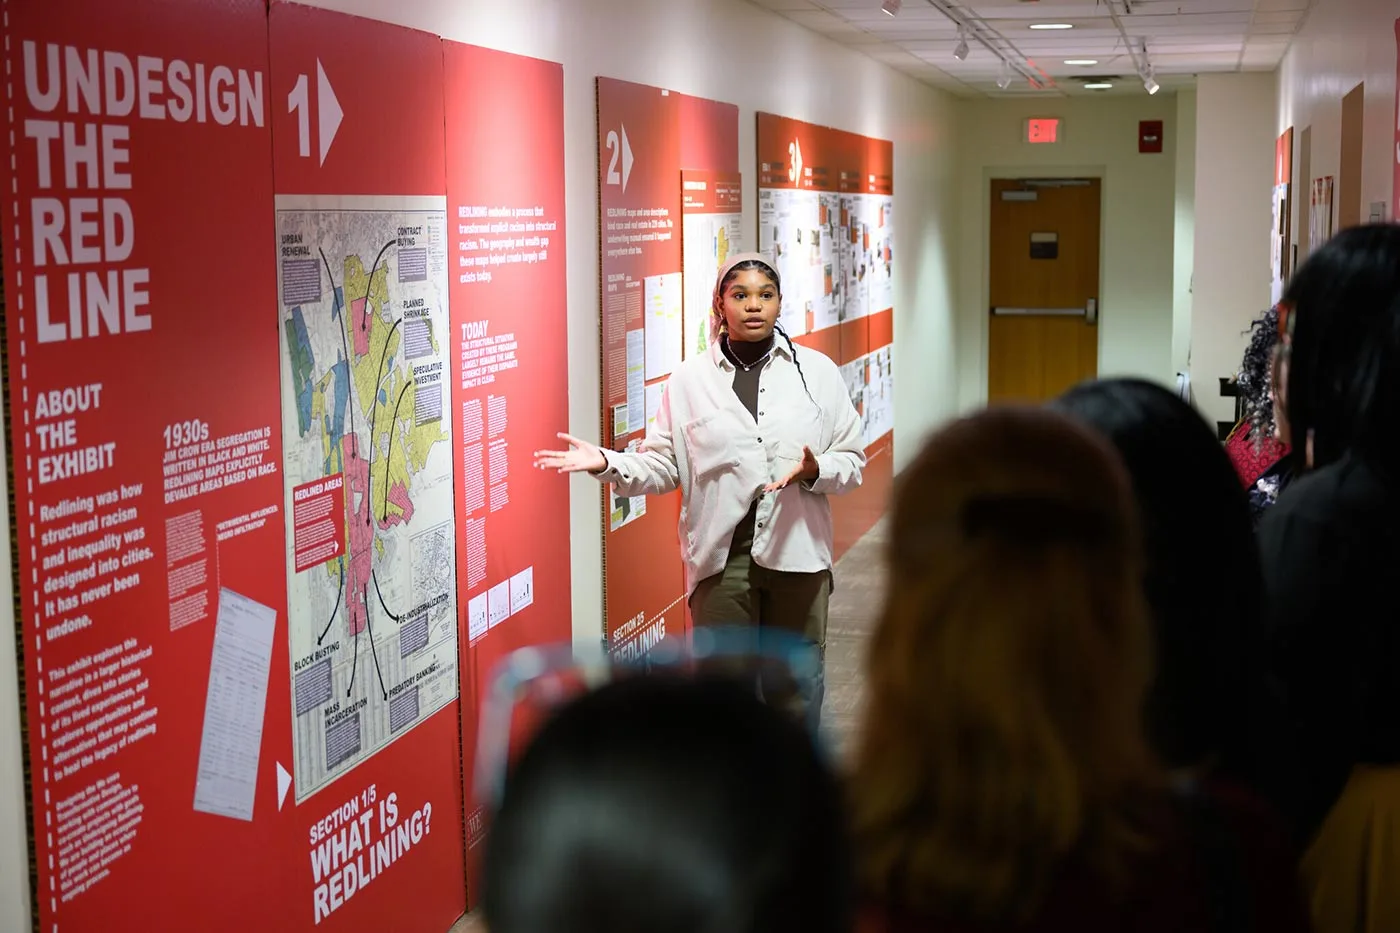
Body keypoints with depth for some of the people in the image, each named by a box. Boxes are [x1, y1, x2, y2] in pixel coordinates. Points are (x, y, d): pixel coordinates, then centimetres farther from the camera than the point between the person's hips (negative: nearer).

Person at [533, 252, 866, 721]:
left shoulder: (817, 371, 4)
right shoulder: (690, 378, 4)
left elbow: (853, 460, 6)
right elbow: (664, 465, 3)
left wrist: (817, 471, -14)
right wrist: (606, 463, -12)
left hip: (797, 553, 1)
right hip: (721, 557, -1)